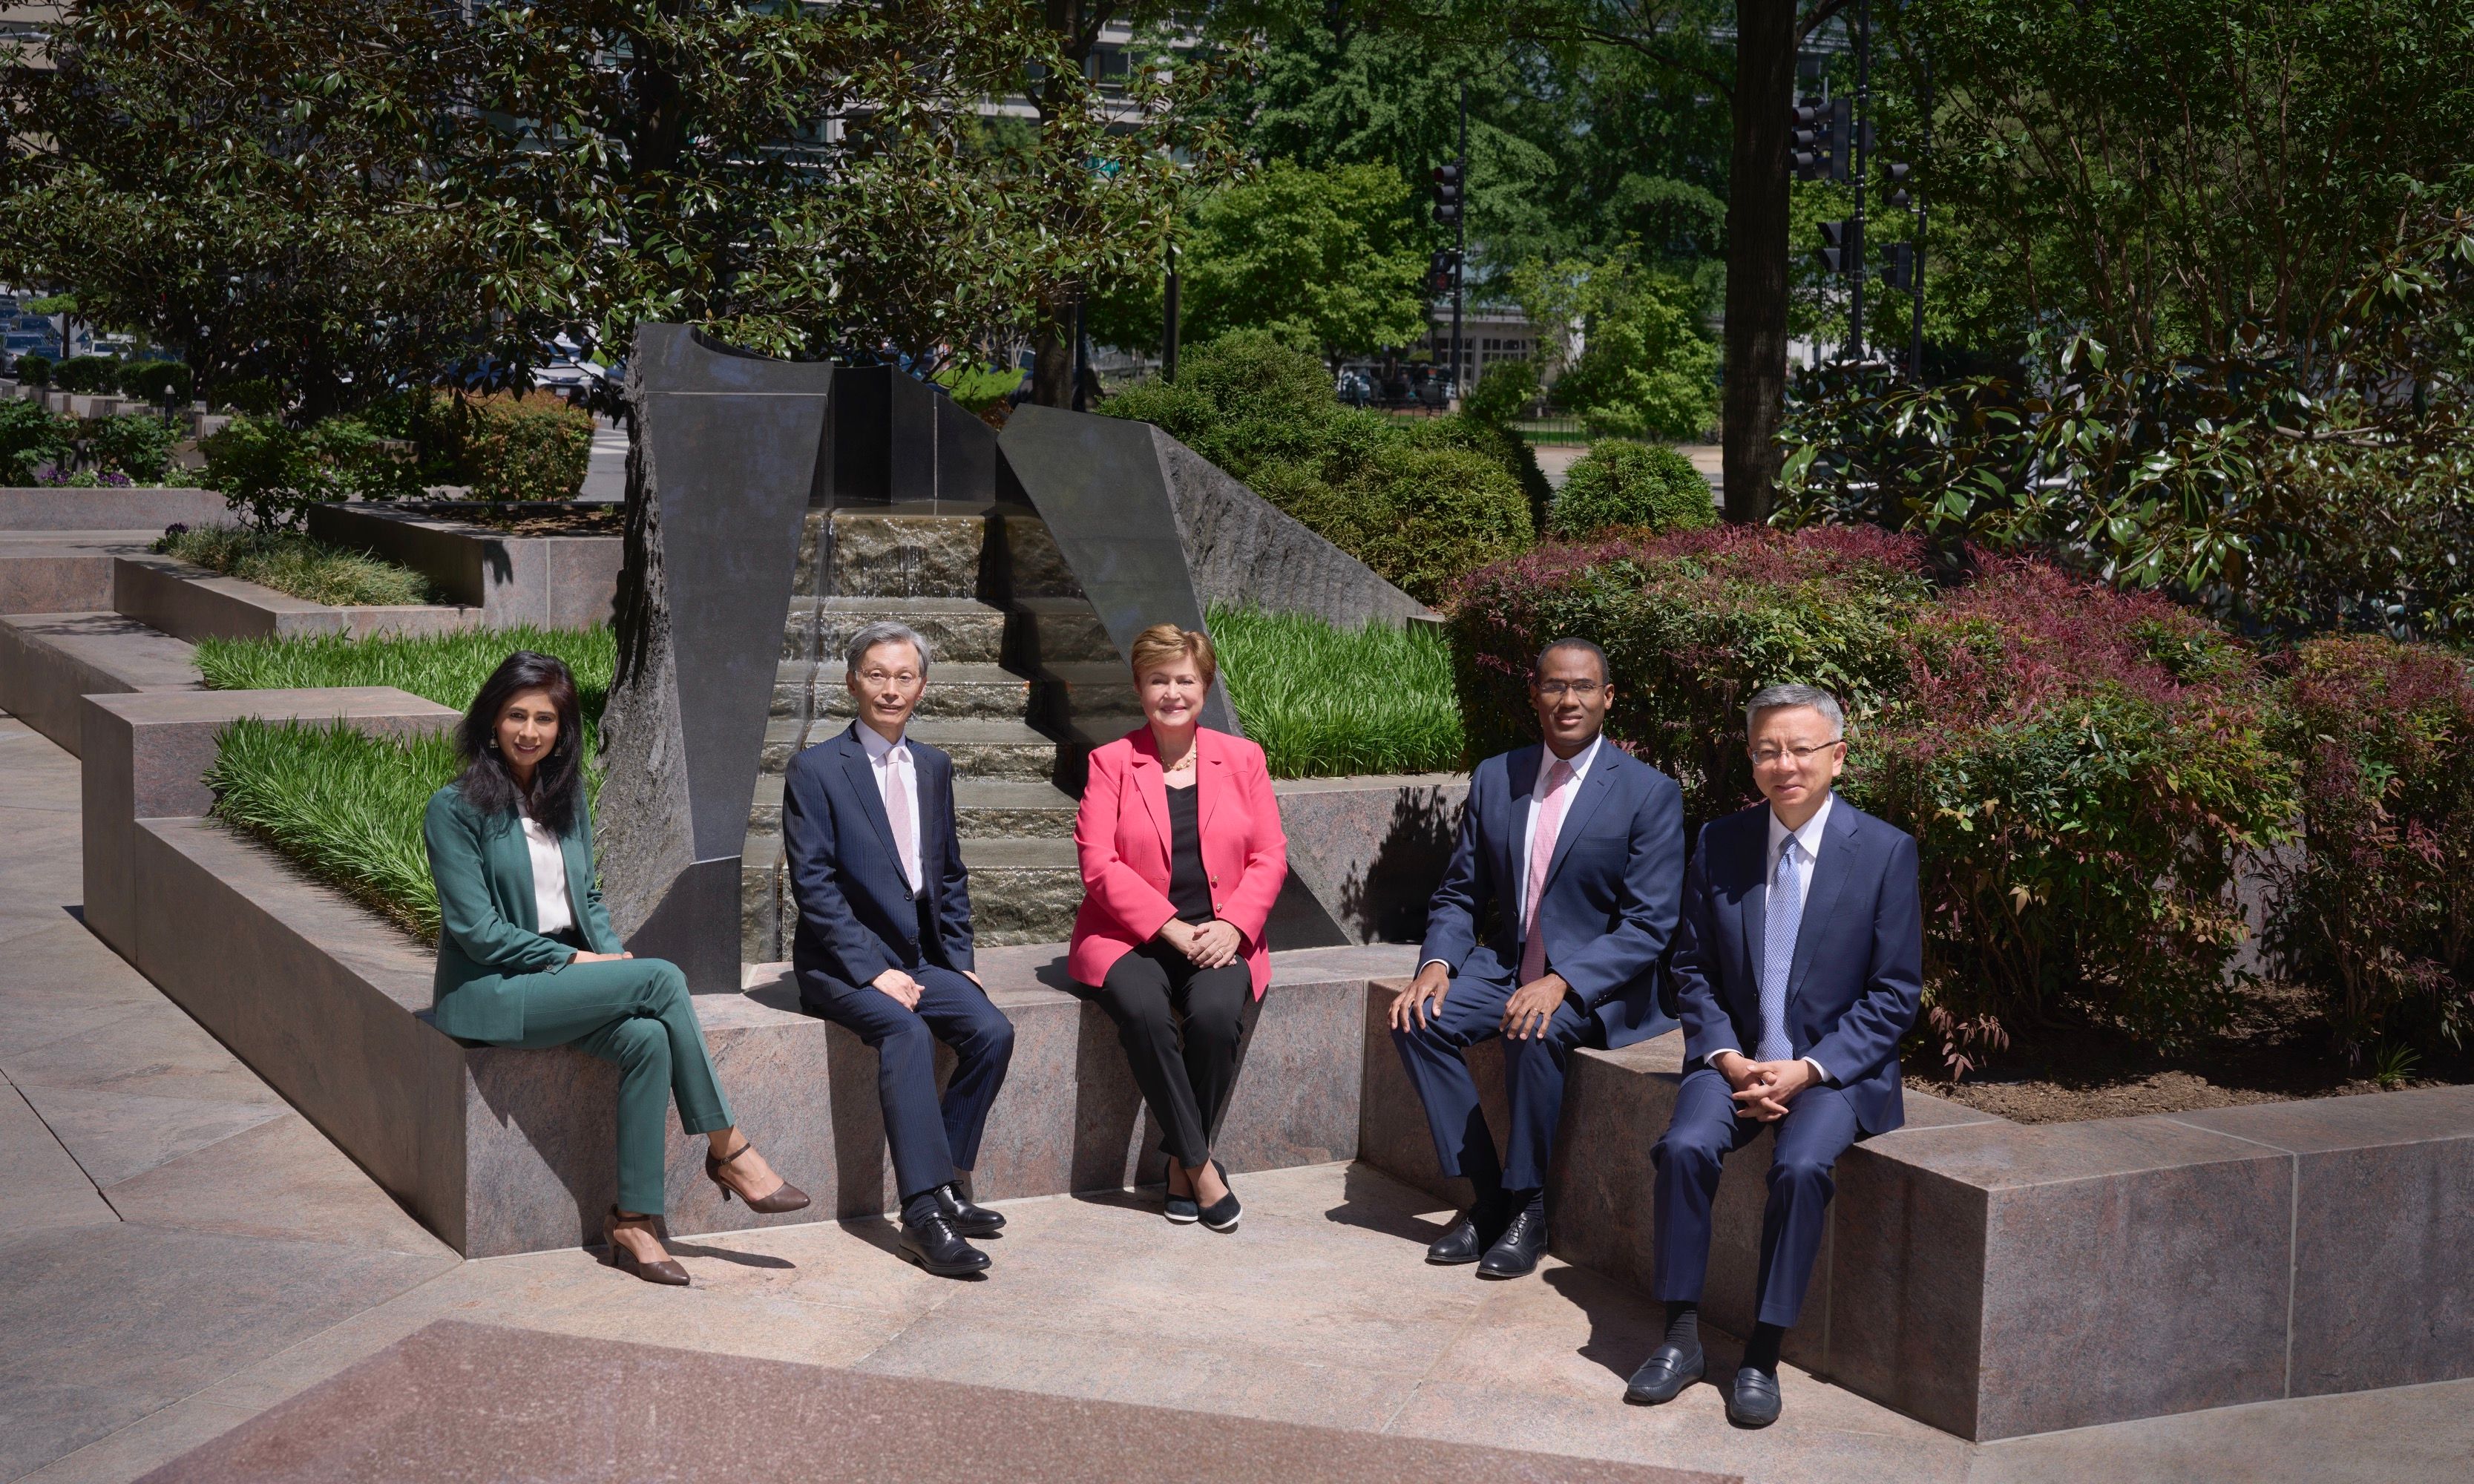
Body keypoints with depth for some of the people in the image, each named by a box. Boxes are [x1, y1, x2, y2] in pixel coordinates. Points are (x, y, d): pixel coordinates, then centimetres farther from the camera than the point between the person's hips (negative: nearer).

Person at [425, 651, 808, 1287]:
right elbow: (476, 931, -12)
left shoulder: (566, 798, 13)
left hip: (570, 972, 6)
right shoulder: (455, 809, -8)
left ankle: (633, 1221, -23)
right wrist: (574, 960, -14)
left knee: (647, 1038, -26)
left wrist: (614, 954, -2)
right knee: (663, 979, -24)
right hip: (492, 991, -6)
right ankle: (728, 1151, -15)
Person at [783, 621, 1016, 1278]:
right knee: (908, 1032, -33)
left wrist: (960, 960, 7)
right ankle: (926, 1212, -36)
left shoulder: (933, 767, 14)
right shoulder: (816, 769, -5)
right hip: (842, 964, -6)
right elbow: (814, 886, -11)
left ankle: (945, 1183, -8)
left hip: (921, 958, 6)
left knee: (992, 1031, -19)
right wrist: (874, 971, -18)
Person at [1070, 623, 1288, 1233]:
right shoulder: (1112, 762, 5)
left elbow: (1270, 856, 7)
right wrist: (1172, 929, -15)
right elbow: (1099, 863, -5)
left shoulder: (1242, 759, 11)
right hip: (1131, 936, -1)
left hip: (1218, 937, 1)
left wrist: (1232, 924, -11)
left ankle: (1181, 1162, -11)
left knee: (1216, 1015, -31)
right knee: (1144, 1011, -33)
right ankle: (1200, 1164, -20)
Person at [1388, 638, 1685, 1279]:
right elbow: (1459, 894, 11)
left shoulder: (1649, 793, -9)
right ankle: (1487, 1194, -11)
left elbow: (1649, 926, -15)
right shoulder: (1495, 778, 6)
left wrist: (1561, 982, -29)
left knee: (1535, 1034, -34)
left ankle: (1527, 1207, -16)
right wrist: (1437, 963, -11)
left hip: (1600, 982, -5)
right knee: (1418, 1019, -19)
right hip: (1510, 964, 5)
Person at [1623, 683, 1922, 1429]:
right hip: (1737, 1059, 3)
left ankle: (1762, 1356, -18)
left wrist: (1809, 1069, -15)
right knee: (1685, 1145, -26)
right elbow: (1692, 966, 10)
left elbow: (1895, 994, -4)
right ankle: (1681, 1336, -13)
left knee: (1801, 1165, -31)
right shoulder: (1719, 842, 4)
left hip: (1838, 1068, -3)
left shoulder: (1886, 851, -5)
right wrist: (1726, 1057, -8)